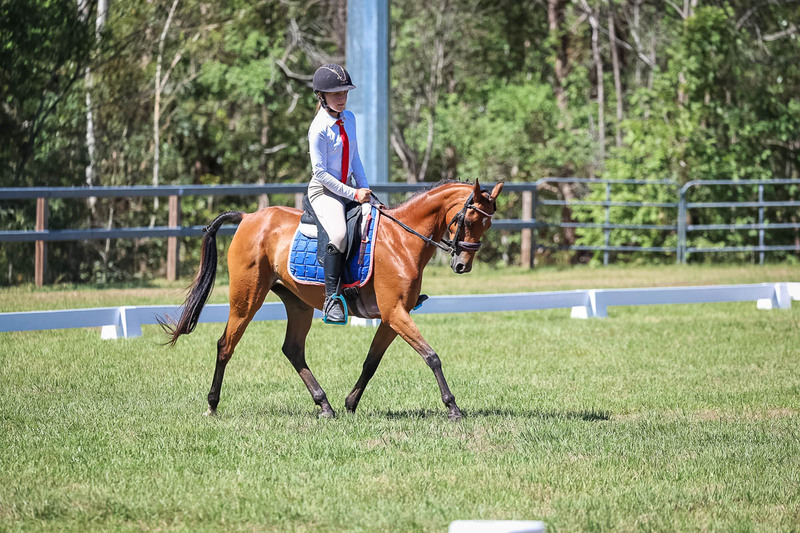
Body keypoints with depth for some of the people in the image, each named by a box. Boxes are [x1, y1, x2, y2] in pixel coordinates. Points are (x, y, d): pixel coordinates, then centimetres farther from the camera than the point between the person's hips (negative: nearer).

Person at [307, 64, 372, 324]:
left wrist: (365, 190, 4)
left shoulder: (349, 119, 8)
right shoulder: (319, 128, -15)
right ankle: (332, 299, -31)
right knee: (339, 234, -33)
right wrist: (353, 194, -17)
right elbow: (320, 172, -16)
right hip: (324, 191, -8)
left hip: (350, 188, 8)